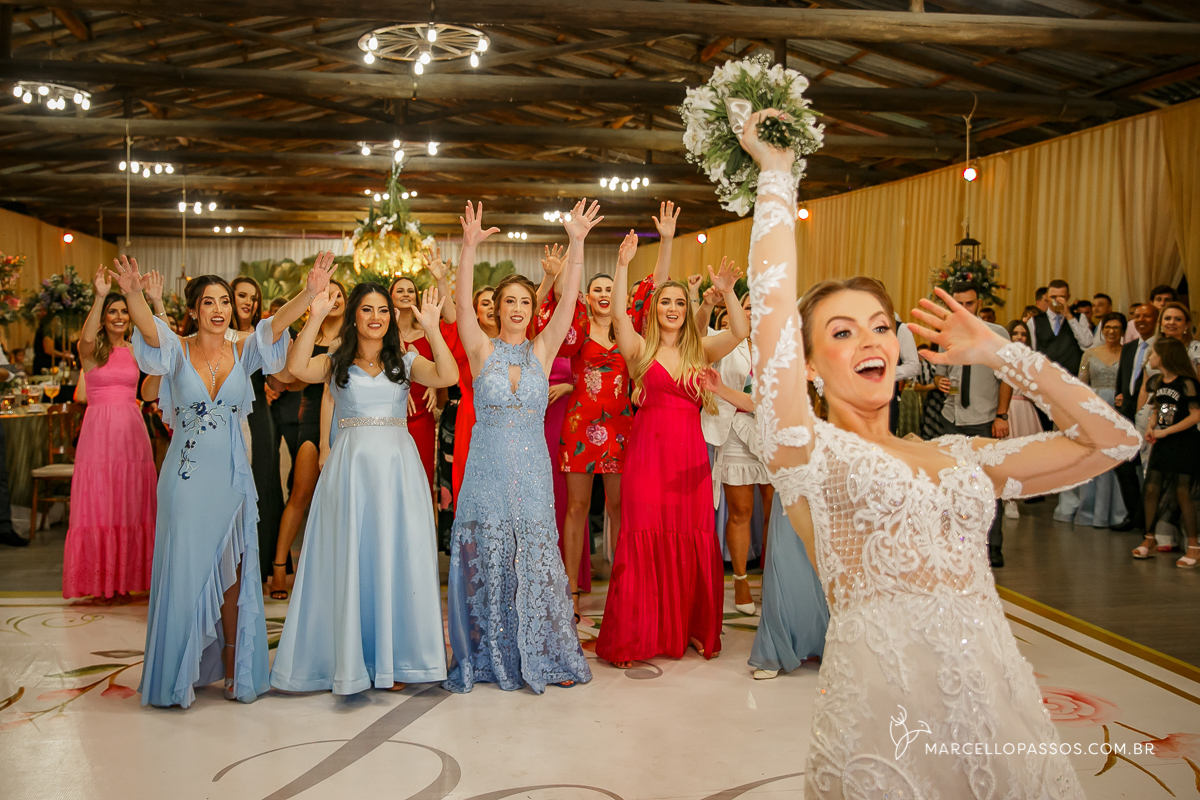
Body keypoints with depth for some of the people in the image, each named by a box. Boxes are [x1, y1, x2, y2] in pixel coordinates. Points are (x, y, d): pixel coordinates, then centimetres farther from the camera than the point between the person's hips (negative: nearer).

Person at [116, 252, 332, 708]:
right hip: (187, 475, -2)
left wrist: (310, 294, -32)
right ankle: (180, 674, 15)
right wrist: (133, 295, -43)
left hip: (231, 474, 2)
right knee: (184, 571, 2)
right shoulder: (177, 351, 0)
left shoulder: (244, 353, 4)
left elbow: (277, 324, -13)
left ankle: (234, 670, 19)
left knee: (233, 572, 7)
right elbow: (148, 329, -22)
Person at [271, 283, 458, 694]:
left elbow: (448, 376, -8)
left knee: (397, 559, 3)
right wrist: (315, 317, -17)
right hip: (351, 467, -1)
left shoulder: (405, 362, 9)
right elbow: (297, 367, -13)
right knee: (350, 562, 2)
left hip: (397, 467, 1)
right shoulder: (336, 362, 7)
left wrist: (431, 327, -15)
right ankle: (350, 659, 12)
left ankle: (393, 658, 14)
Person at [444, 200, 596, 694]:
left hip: (531, 468, 1)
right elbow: (462, 303, -11)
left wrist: (577, 244, -14)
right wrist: (469, 247, -22)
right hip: (486, 467, -1)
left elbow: (569, 300, -4)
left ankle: (546, 656, 13)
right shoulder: (481, 350, 3)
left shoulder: (542, 350, 6)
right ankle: (487, 658, 15)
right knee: (484, 561, 3)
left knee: (535, 560, 3)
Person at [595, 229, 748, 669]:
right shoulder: (641, 349, 5)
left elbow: (740, 332, -4)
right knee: (643, 542, -2)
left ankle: (692, 628, 19)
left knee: (693, 544, 5)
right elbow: (618, 315, -12)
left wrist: (727, 292, -19)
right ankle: (631, 638, 5)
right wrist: (622, 266, -21)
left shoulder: (700, 350, 11)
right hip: (648, 451, -2)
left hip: (690, 455, 3)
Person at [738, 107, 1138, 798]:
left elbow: (1112, 439, 16)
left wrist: (997, 351, 16)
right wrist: (777, 175, 3)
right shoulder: (808, 450, 2)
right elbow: (773, 304, -6)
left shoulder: (961, 458, 15)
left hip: (1004, 708, 5)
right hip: (885, 724, -4)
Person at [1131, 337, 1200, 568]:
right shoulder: (1154, 382, 7)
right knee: (1151, 489, 4)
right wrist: (1151, 426, -1)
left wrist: (1166, 431, -17)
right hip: (1162, 443, 7)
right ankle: (1149, 540, 15)